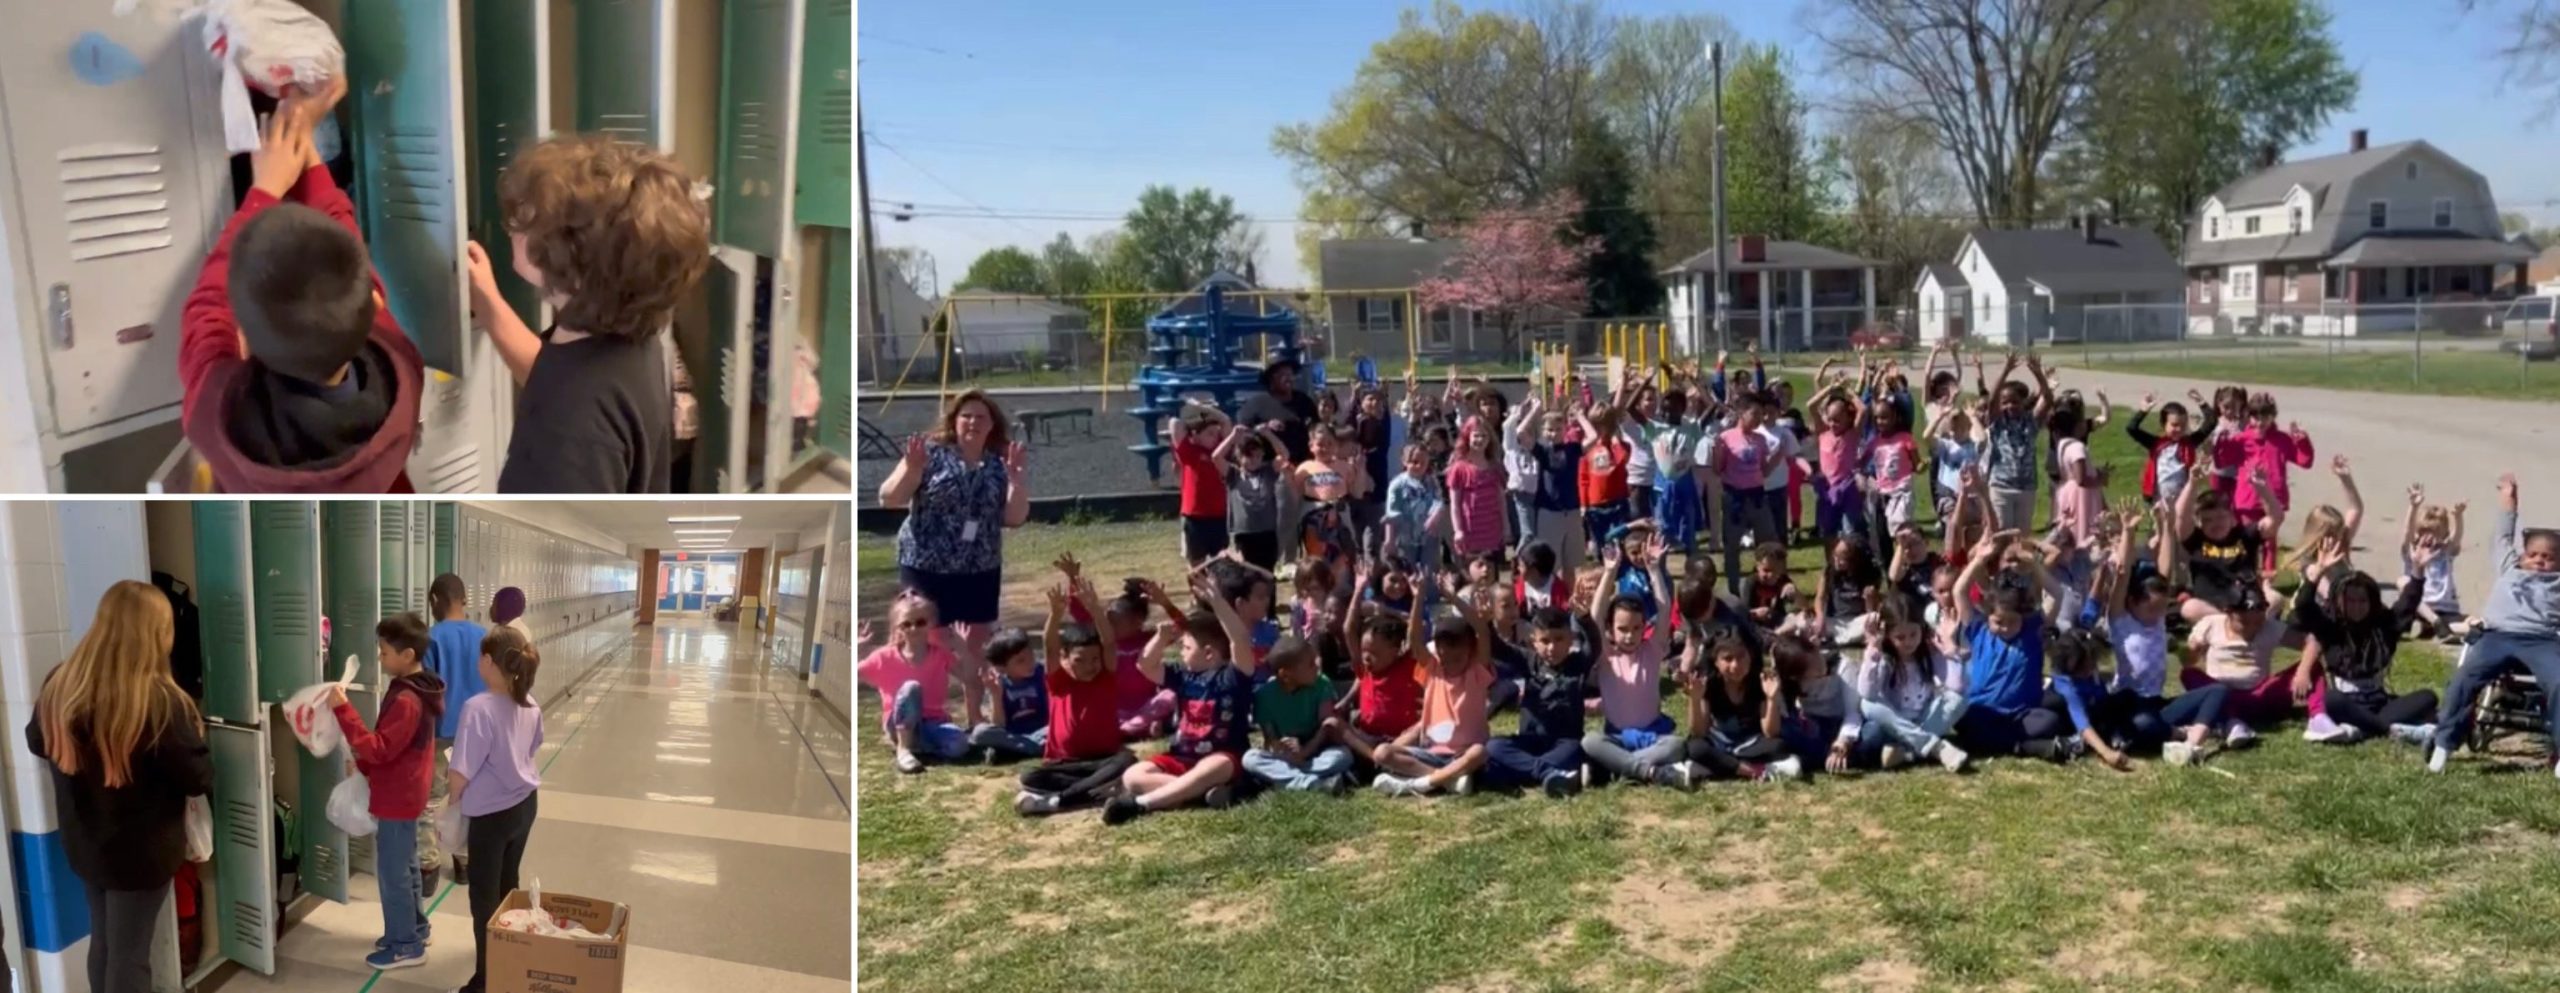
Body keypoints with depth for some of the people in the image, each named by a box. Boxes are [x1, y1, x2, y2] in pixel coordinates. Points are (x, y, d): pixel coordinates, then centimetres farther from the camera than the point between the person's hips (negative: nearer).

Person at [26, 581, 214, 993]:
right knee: (129, 952, 5)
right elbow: (199, 779, -19)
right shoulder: (159, 700, -27)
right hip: (142, 850, -6)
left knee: (103, 939, 21)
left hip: (84, 842, 6)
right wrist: (194, 733, -2)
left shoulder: (60, 684, -7)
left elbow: (37, 743, 12)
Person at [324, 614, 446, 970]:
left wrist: (343, 710, -30)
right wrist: (363, 766, 8)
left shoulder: (405, 700, -26)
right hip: (406, 794, 10)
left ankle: (405, 945, 10)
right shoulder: (418, 691, 6)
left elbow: (379, 748, -28)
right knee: (404, 866, 21)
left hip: (397, 798, -10)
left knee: (391, 872, 1)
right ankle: (413, 929, 33)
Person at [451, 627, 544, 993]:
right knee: (508, 884, 23)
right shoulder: (529, 704, -3)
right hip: (525, 803, 7)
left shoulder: (479, 707, -27)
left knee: (485, 894, 6)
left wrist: (453, 790, -4)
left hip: (492, 812, -7)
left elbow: (461, 773, -24)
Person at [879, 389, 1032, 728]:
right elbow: (888, 499, -6)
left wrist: (1016, 478, -12)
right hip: (926, 568, -3)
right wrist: (912, 470, -23)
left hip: (980, 571, 4)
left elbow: (1015, 518, 2)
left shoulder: (999, 465, 5)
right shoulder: (931, 453, -5)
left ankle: (975, 716, 25)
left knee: (976, 646, 11)